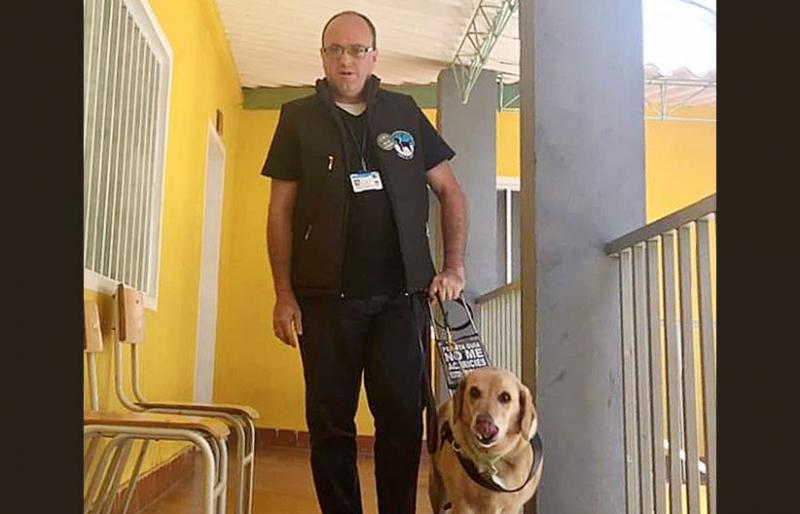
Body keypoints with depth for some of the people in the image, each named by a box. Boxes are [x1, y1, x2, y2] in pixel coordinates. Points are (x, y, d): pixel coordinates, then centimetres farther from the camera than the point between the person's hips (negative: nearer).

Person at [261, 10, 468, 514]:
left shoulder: (405, 112, 10)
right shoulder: (299, 117, 7)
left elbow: (451, 192, 13)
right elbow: (281, 210, 5)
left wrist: (455, 267, 4)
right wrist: (284, 294, -2)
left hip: (402, 296, 1)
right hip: (326, 298, 0)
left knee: (403, 418, 3)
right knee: (330, 423, 6)